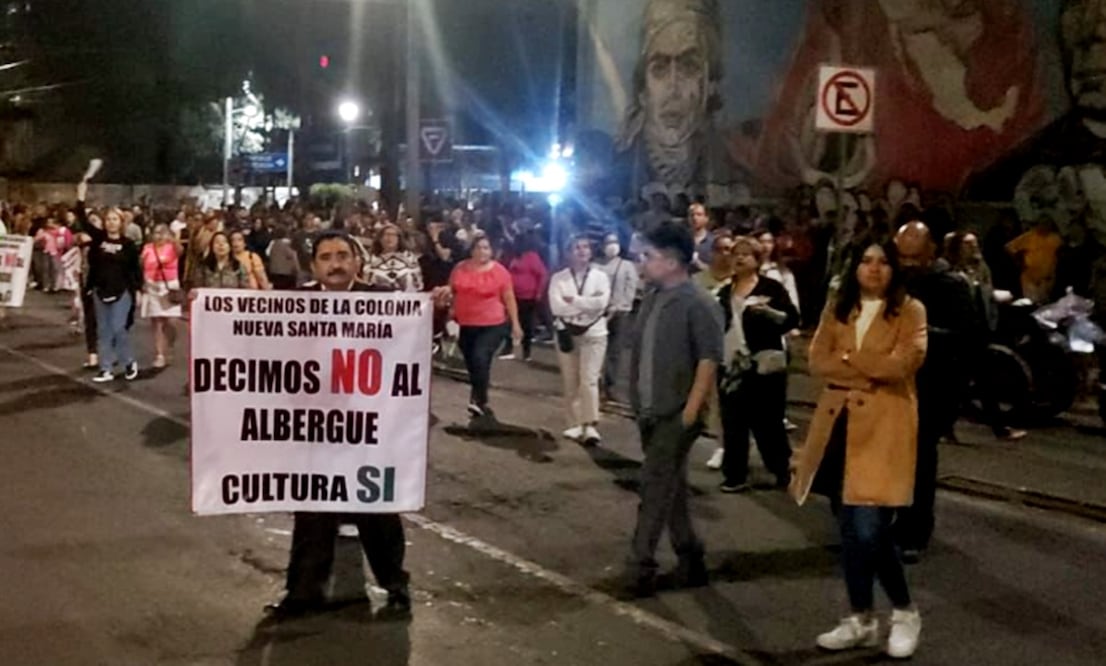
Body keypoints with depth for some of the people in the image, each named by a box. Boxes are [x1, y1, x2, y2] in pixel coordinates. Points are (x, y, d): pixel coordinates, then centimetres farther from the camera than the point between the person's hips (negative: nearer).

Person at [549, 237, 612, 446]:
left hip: (594, 333, -2)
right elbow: (556, 306, -12)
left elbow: (601, 303, -14)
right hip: (567, 333, 2)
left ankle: (591, 426, -12)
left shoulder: (600, 276, 1)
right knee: (571, 383, 7)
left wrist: (573, 300, -13)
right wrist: (587, 304, -12)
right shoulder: (559, 278, 1)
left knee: (589, 381, -11)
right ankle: (575, 424, 15)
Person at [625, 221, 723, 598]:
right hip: (649, 411, 8)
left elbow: (709, 360, -17)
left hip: (676, 415, -8)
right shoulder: (653, 298, 11)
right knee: (671, 489, 15)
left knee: (655, 492, -6)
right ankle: (690, 561, 26)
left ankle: (640, 570, -1)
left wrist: (691, 411, -20)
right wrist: (637, 403, 14)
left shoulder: (698, 305, -13)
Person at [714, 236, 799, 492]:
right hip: (731, 365, 5)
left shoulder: (771, 287, -2)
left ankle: (783, 471, 16)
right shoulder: (725, 292, 14)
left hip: (762, 365, -5)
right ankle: (735, 476, 11)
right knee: (732, 424, 5)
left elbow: (792, 319, -9)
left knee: (766, 421, 2)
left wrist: (769, 312, -24)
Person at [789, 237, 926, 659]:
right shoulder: (836, 311, 14)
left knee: (870, 529, -12)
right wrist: (870, 369, -11)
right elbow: (817, 361, 2)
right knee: (850, 530, 9)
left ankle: (905, 613, 10)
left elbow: (903, 363, -14)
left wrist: (848, 358, -6)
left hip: (884, 426, -5)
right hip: (839, 424, 5)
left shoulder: (910, 311, 1)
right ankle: (861, 619, 21)